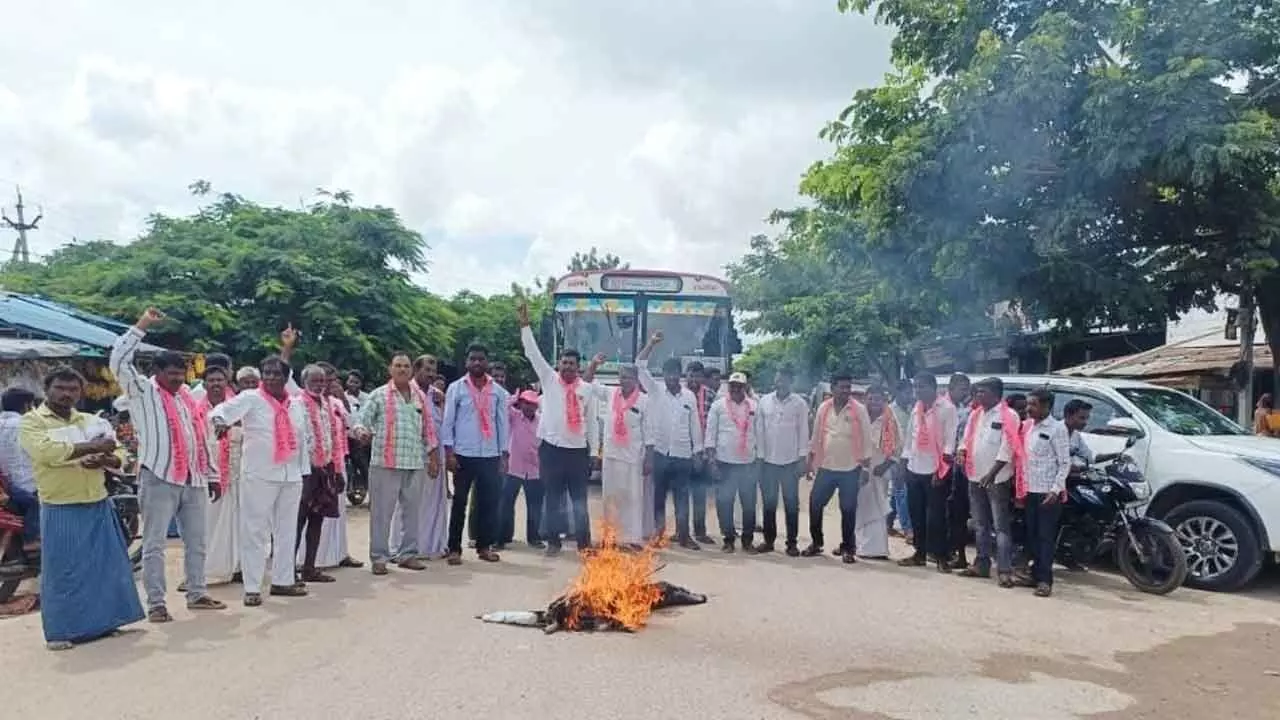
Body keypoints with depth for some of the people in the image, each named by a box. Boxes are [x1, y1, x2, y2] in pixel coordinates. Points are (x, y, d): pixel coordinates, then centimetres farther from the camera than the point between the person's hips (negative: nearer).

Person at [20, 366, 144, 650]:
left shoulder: (91, 421, 14)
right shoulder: (31, 421, -2)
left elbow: (118, 455, 11)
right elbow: (46, 451, -21)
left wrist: (104, 459, -12)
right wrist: (91, 446, -15)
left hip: (99, 506, 5)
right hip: (61, 511, -5)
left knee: (107, 564, 8)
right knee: (61, 571, -1)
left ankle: (104, 621, 20)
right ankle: (60, 631, 9)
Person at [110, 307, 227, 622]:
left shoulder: (188, 395, 16)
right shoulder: (143, 392, 0)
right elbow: (118, 360, -15)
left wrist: (212, 475, 17)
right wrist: (141, 325, -13)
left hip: (194, 480, 6)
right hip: (159, 479, -6)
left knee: (197, 542, 12)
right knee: (155, 544, 0)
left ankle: (197, 594, 23)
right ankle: (156, 603, 5)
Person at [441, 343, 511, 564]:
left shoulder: (498, 391, 8)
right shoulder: (456, 388, 1)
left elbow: (503, 423, 8)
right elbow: (448, 421, -1)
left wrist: (504, 455, 4)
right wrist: (449, 451, -9)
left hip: (490, 455, 2)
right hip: (464, 454, -2)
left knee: (489, 502, 5)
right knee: (460, 502, 3)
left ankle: (484, 546, 17)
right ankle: (454, 548, 10)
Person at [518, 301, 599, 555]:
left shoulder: (587, 388, 5)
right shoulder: (549, 379, 4)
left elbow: (591, 422, 6)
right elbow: (532, 353, -3)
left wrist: (593, 453, 4)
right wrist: (525, 325, -13)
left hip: (578, 450, 0)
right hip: (552, 448, 0)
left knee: (580, 500, 5)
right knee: (553, 498, 8)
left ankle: (584, 543, 12)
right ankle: (553, 541, 19)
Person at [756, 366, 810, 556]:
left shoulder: (800, 403, -3)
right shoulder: (764, 401, 3)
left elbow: (803, 432, -2)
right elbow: (760, 430, 4)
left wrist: (802, 458, -7)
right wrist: (760, 457, 1)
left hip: (791, 461, -2)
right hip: (768, 460, 2)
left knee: (791, 504, 4)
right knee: (769, 503, 8)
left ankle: (792, 543, 11)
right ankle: (769, 540, 17)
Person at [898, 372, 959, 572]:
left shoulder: (946, 408, -9)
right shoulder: (917, 407, 12)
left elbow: (950, 438, -13)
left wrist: (942, 468, -18)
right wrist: (906, 459, 12)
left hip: (935, 469, -7)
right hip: (914, 468, 7)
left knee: (936, 515, -1)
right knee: (916, 513, 11)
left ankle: (941, 556, 9)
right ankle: (920, 553, 22)